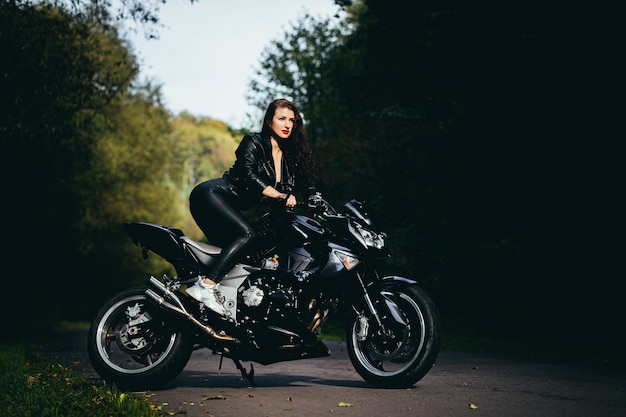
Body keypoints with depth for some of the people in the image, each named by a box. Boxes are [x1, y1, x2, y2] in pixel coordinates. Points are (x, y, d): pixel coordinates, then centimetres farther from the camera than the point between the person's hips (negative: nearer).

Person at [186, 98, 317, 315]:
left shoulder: (290, 156, 12)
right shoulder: (253, 142, -7)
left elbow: (307, 188, 10)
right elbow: (248, 175, -21)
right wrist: (281, 195, -28)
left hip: (229, 207, 8)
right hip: (210, 194, -8)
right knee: (246, 234, -26)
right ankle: (205, 286, -33)